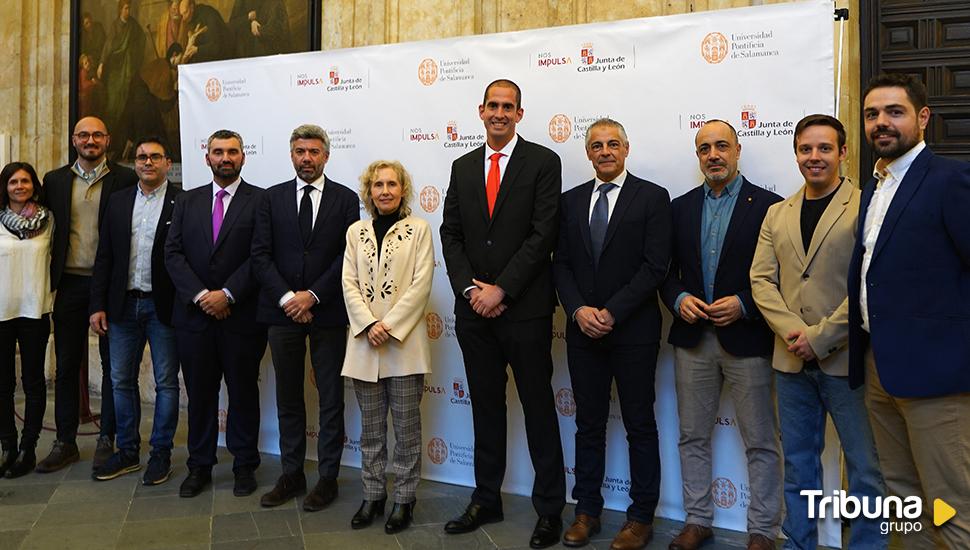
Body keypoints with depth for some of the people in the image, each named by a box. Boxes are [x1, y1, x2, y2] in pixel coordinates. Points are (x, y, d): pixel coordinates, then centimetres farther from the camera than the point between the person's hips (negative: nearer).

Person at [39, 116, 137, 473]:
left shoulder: (125, 180, -1)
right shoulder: (55, 180, 9)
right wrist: (50, 277, 2)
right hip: (70, 284, 3)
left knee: (113, 364, 6)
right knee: (66, 366, 9)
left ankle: (107, 440, 18)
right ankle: (65, 442, 19)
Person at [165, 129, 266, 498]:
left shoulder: (261, 201, -1)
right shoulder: (187, 202, 11)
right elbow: (173, 253, 4)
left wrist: (227, 294, -14)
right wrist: (200, 296, -9)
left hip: (241, 315, -3)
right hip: (194, 314, 3)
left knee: (244, 392, 7)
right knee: (199, 393, 10)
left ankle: (245, 465, 21)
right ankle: (199, 466, 23)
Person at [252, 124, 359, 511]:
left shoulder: (345, 199, 3)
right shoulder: (271, 199, 8)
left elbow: (347, 256, -5)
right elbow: (260, 255, 1)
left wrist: (312, 296, -12)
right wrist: (287, 298, -12)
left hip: (328, 311, -2)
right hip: (282, 310, 2)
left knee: (331, 397, 5)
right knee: (288, 398, 11)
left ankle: (328, 477, 16)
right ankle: (291, 474, 22)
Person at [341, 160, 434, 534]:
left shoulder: (418, 229, 2)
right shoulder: (356, 231, 11)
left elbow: (421, 285, -6)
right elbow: (349, 284, 5)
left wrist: (389, 326, -14)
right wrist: (369, 325, -10)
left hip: (404, 341, -3)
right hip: (364, 342, 3)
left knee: (406, 426, 4)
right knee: (370, 427, 11)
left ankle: (404, 499, 17)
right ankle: (372, 495, 23)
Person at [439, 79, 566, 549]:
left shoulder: (543, 162, -2)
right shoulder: (462, 167, 12)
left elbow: (543, 233, -10)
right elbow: (451, 234, 8)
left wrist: (501, 289, -14)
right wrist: (470, 288, -6)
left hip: (525, 308, -4)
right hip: (474, 310, 5)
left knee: (539, 409, 5)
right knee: (485, 408, 14)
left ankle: (549, 509, 16)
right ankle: (486, 500, 26)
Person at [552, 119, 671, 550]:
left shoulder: (652, 197, -2)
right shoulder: (570, 201, 11)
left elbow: (655, 265, -9)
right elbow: (561, 263, 7)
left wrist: (612, 312, -14)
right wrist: (578, 310, -9)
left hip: (633, 330, -3)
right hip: (583, 328, 4)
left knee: (640, 425, 6)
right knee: (588, 423, 11)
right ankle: (587, 510, 23)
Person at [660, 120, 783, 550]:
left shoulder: (768, 206, -3)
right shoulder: (680, 207, 9)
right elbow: (666, 271, 11)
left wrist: (742, 304, -17)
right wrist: (678, 299, -8)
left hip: (746, 337, -4)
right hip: (692, 337, 4)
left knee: (761, 442, 6)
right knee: (692, 437, 12)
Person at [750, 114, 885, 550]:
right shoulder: (777, 214, 12)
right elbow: (761, 279, 5)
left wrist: (820, 337, -16)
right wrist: (792, 331, -10)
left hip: (846, 359, -5)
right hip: (792, 360, 5)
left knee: (865, 466, 5)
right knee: (798, 462, 15)